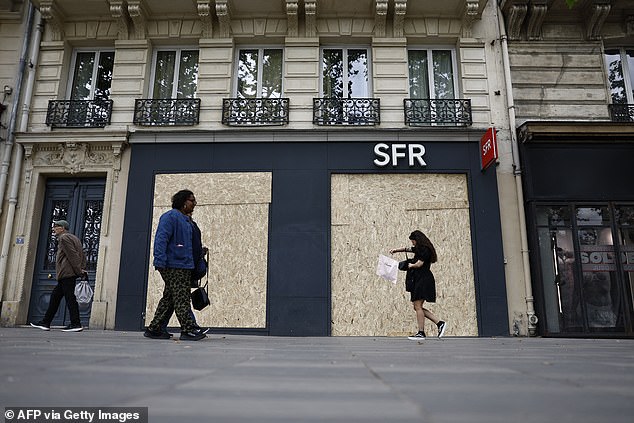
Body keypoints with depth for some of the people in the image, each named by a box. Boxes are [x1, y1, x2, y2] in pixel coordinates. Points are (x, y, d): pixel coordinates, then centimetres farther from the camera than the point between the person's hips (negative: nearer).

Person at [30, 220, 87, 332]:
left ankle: (76, 324, -11)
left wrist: (79, 270, -16)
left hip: (67, 273, -10)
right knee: (55, 295, 14)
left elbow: (73, 255, -16)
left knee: (70, 297, -10)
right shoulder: (74, 238, 23)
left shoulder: (64, 238, -7)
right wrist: (82, 269, 10)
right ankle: (45, 322, 18)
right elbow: (82, 255, 18)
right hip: (69, 274, 10)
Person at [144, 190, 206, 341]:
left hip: (184, 266, 10)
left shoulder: (187, 221, 21)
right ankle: (188, 330, -6)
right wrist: (160, 262, -22)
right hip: (173, 266, -10)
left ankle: (153, 329, 19)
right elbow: (161, 239, -16)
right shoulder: (170, 216, -8)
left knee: (169, 298, 12)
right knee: (181, 299, -8)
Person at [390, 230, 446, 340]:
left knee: (418, 306, -8)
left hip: (423, 280, -10)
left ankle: (421, 333, -4)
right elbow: (407, 249, 34)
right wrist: (396, 250, 28)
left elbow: (419, 264, -17)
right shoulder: (420, 249, 20)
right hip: (419, 280, 10)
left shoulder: (425, 249, -11)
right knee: (417, 307, 7)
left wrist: (410, 265, 2)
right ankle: (440, 323, 8)